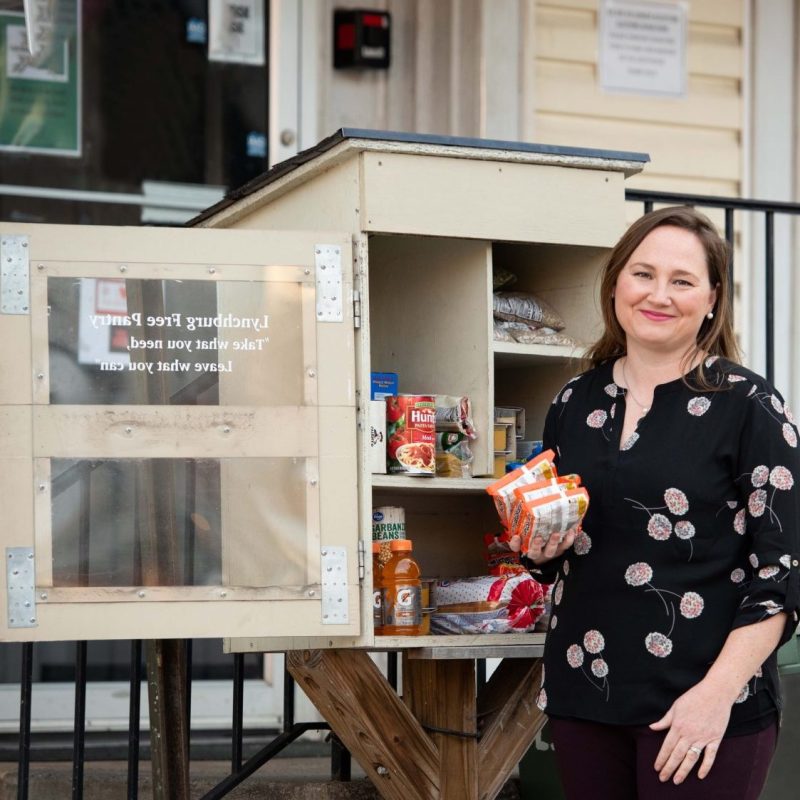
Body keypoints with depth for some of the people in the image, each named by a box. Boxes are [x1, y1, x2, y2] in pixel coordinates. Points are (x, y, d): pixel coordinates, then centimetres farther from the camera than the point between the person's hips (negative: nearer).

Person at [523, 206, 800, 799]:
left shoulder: (748, 406, -6)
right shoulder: (574, 404, 9)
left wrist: (718, 692, -17)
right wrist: (541, 547, -2)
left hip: (705, 704, -5)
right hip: (583, 689, 5)